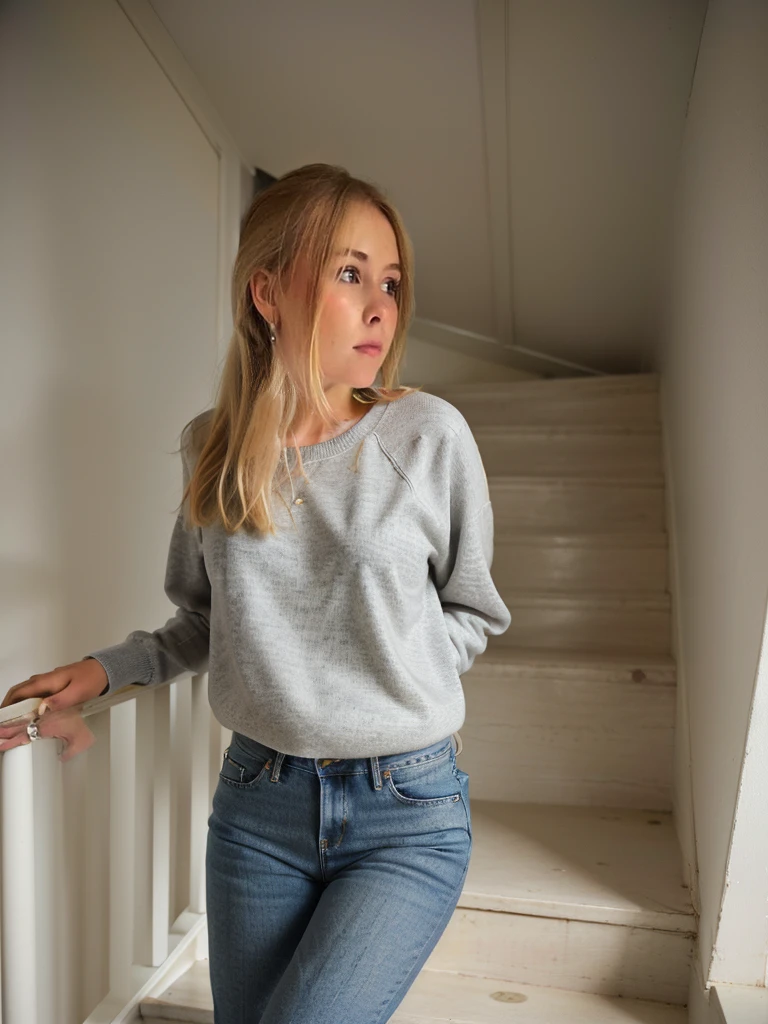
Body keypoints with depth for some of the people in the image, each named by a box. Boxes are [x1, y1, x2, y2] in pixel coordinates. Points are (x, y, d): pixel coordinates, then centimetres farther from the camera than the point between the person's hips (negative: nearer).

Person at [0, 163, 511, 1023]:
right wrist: (106, 667, 1)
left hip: (406, 808, -3)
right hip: (257, 802, 3)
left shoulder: (428, 434, -10)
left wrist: (398, 661, -10)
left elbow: (475, 613, 3)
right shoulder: (211, 447, -1)